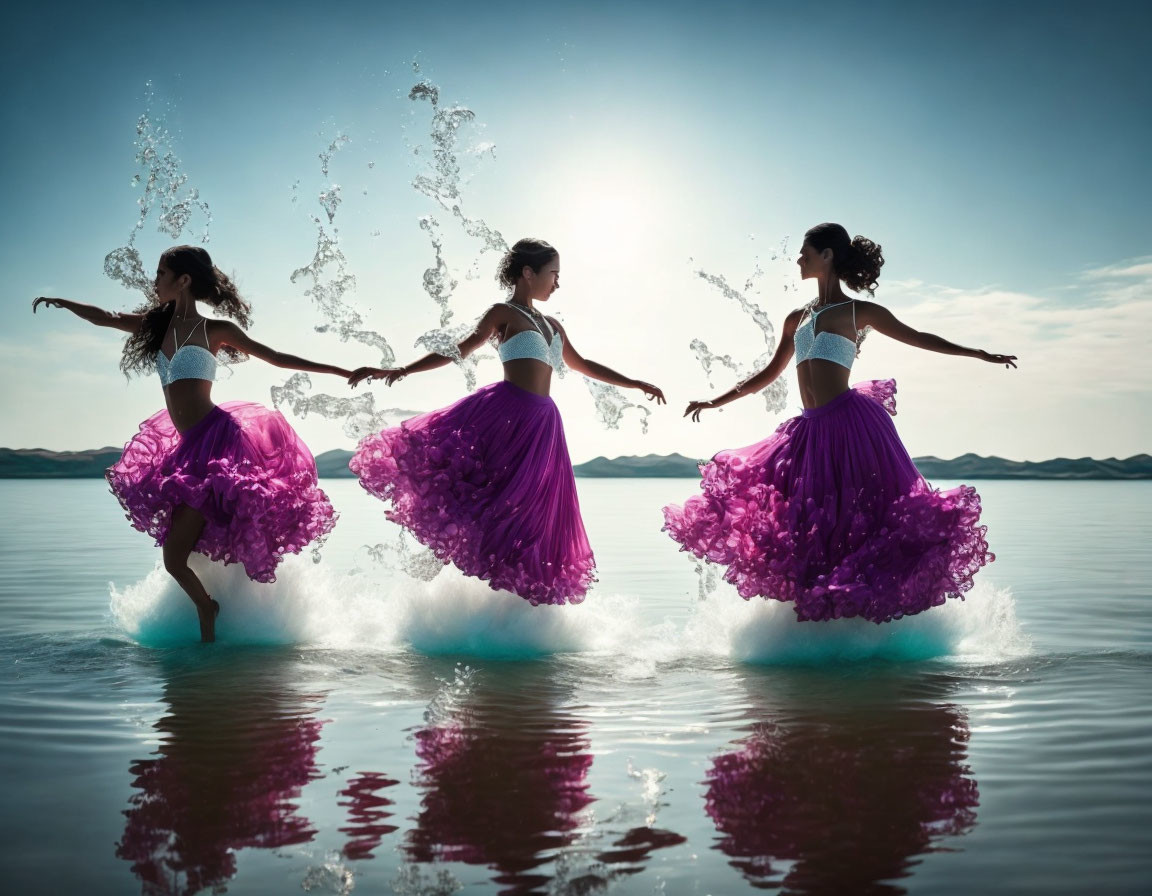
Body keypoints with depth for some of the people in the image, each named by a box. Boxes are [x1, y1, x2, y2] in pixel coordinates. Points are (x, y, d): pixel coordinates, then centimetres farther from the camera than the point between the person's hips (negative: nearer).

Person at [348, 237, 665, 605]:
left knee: (531, 509, 8)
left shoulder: (552, 325, 21)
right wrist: (396, 371, -14)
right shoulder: (504, 313, 2)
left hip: (542, 423, 6)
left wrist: (636, 384, 32)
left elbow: (582, 365, 32)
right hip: (504, 412, -6)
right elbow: (458, 352, -5)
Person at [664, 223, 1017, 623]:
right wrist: (714, 402, 22)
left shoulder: (859, 311, 2)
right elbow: (769, 374, 24)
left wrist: (981, 355, 10)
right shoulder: (796, 318, 17)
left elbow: (917, 337, 12)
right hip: (812, 431, 6)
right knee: (812, 530, 5)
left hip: (852, 424, -6)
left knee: (867, 521, -4)